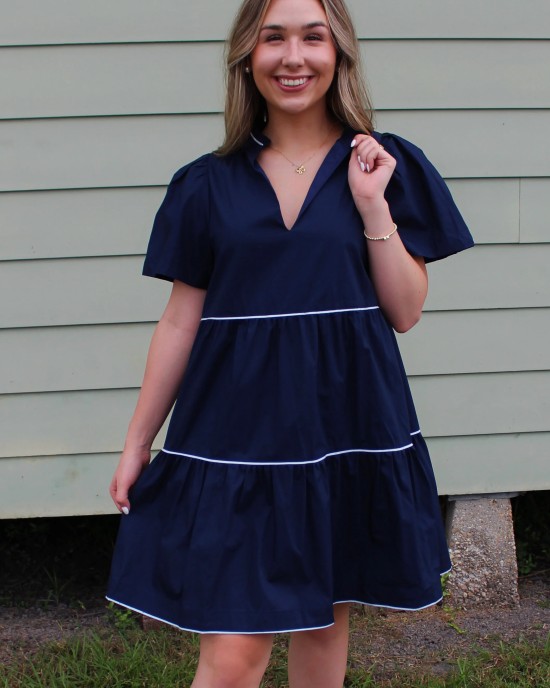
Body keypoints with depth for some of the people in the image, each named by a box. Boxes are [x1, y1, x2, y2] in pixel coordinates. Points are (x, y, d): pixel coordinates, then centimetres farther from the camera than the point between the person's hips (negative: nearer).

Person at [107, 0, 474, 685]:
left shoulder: (386, 166, 3)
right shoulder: (210, 183, 3)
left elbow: (405, 312, 1)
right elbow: (181, 321, 7)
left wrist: (373, 205, -10)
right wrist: (137, 442, 8)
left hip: (346, 430, 1)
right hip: (237, 436, -1)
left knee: (324, 617, 14)